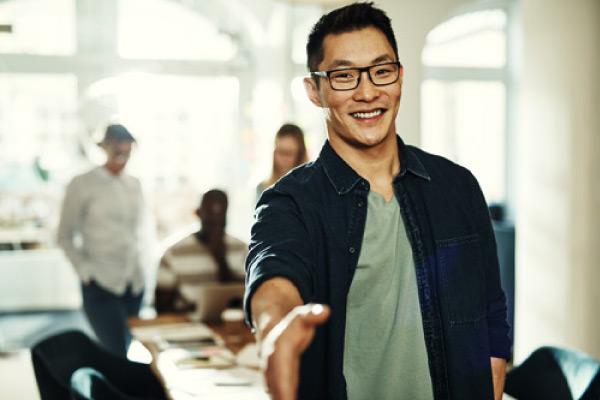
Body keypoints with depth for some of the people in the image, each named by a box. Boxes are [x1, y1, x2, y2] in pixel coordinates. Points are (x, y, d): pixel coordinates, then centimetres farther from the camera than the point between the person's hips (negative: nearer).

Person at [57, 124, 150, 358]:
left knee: (124, 352, 10)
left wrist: (140, 264, 12)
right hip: (101, 285, -5)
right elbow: (65, 236, 0)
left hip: (134, 284, 5)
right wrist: (85, 270, -8)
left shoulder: (134, 185, 11)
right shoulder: (81, 185, -3)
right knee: (117, 355, -11)